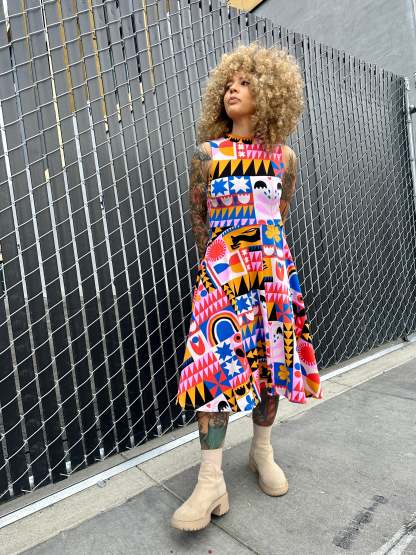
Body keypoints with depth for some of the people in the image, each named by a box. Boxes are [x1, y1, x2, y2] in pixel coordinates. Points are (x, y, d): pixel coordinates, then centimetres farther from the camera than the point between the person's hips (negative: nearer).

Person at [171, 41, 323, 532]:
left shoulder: (284, 156, 5)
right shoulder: (207, 153, 1)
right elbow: (198, 216, 5)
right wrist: (217, 262, 6)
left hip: (272, 268, 3)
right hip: (221, 270, -2)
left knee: (271, 360, 9)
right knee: (216, 365, -8)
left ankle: (262, 451, 31)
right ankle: (211, 482, 3)